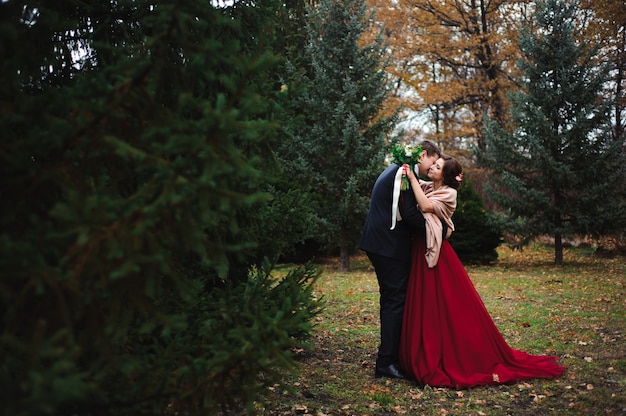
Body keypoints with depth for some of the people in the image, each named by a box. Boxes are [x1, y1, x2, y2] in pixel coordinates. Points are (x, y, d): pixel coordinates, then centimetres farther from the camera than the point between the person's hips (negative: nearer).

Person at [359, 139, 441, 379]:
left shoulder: (397, 170, 19)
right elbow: (409, 213, -20)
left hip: (379, 242, 11)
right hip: (390, 246, -11)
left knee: (391, 299, 16)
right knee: (395, 300, -7)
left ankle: (389, 357, 25)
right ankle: (386, 362, -3)